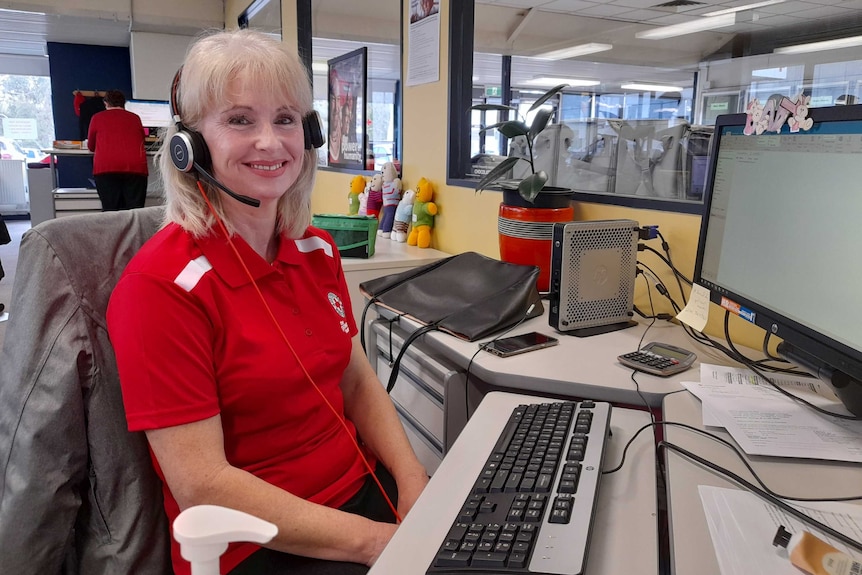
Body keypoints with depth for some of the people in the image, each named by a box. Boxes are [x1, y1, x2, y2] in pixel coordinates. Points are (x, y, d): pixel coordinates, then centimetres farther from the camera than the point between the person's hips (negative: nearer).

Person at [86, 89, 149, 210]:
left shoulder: (97, 118, 15)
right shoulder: (135, 118, 17)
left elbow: (91, 147, 25)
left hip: (106, 167, -1)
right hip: (135, 167, 1)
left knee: (110, 210, -3)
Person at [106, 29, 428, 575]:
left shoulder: (318, 249, 3)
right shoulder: (163, 284, -16)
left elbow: (358, 382, 7)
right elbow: (202, 486, -17)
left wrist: (413, 482, -7)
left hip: (364, 486, 6)